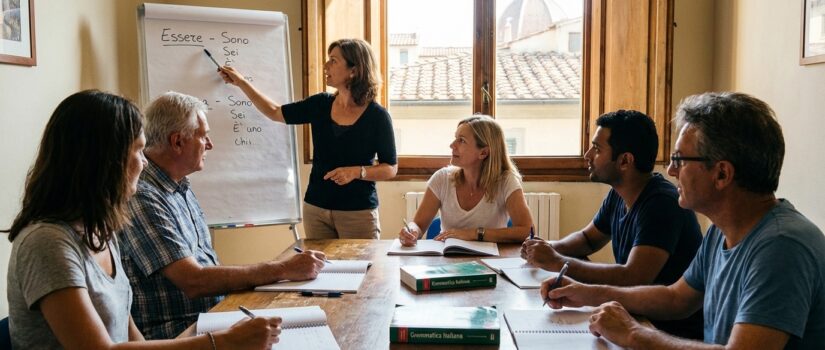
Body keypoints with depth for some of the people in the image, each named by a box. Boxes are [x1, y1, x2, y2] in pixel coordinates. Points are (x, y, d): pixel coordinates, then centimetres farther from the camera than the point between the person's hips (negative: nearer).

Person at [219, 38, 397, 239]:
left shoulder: (377, 116, -10)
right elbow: (275, 112, 15)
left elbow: (391, 168, -5)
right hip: (316, 208, 4)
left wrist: (357, 172, -21)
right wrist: (241, 82, 16)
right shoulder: (320, 105, 3)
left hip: (358, 213, -4)